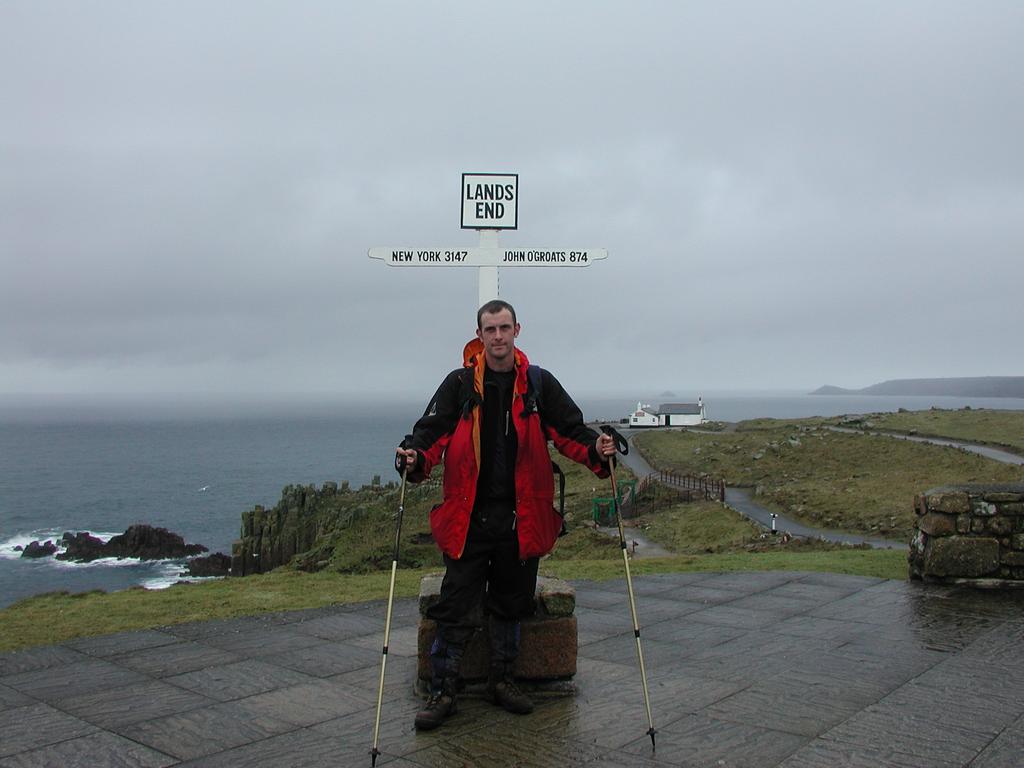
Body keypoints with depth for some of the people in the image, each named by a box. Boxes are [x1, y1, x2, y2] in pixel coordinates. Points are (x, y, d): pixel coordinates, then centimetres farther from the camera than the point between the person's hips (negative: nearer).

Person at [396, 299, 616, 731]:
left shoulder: (539, 383, 7)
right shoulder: (459, 383, 3)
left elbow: (569, 430, 5)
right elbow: (433, 431, -2)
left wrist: (596, 449, -15)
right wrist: (416, 458, -23)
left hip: (521, 516, 2)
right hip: (468, 515, -2)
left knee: (511, 604, 14)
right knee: (456, 606, 0)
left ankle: (502, 681, 30)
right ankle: (443, 691, 13)